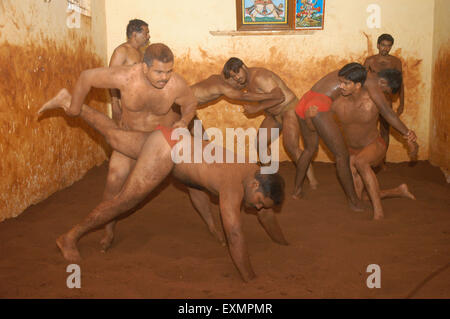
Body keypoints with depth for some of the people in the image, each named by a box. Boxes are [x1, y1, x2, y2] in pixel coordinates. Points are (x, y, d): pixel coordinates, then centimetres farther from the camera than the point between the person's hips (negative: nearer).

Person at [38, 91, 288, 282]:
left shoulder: (255, 173, -5)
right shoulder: (234, 186, -30)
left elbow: (267, 215, 10)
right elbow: (235, 236, -33)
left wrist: (285, 246, 18)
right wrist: (250, 281, -28)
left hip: (172, 141, 8)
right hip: (165, 149, -8)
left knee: (115, 139, 23)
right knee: (125, 200, -3)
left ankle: (69, 102, 35)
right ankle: (70, 237, 11)